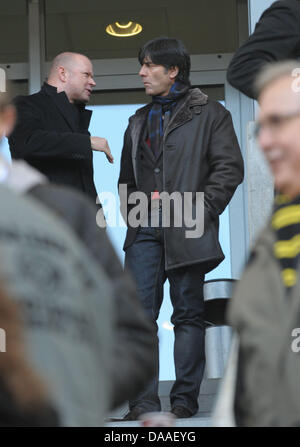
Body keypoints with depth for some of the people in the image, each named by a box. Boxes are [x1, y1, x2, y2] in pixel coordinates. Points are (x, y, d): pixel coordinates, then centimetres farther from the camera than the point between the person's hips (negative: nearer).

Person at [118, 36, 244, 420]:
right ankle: (144, 401, -5)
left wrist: (201, 210, -10)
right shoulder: (139, 122, 21)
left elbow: (229, 167, -2)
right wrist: (130, 211, 11)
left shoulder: (209, 115, 5)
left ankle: (185, 399, 7)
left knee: (188, 313, 1)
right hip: (144, 231, 4)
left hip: (186, 230, -4)